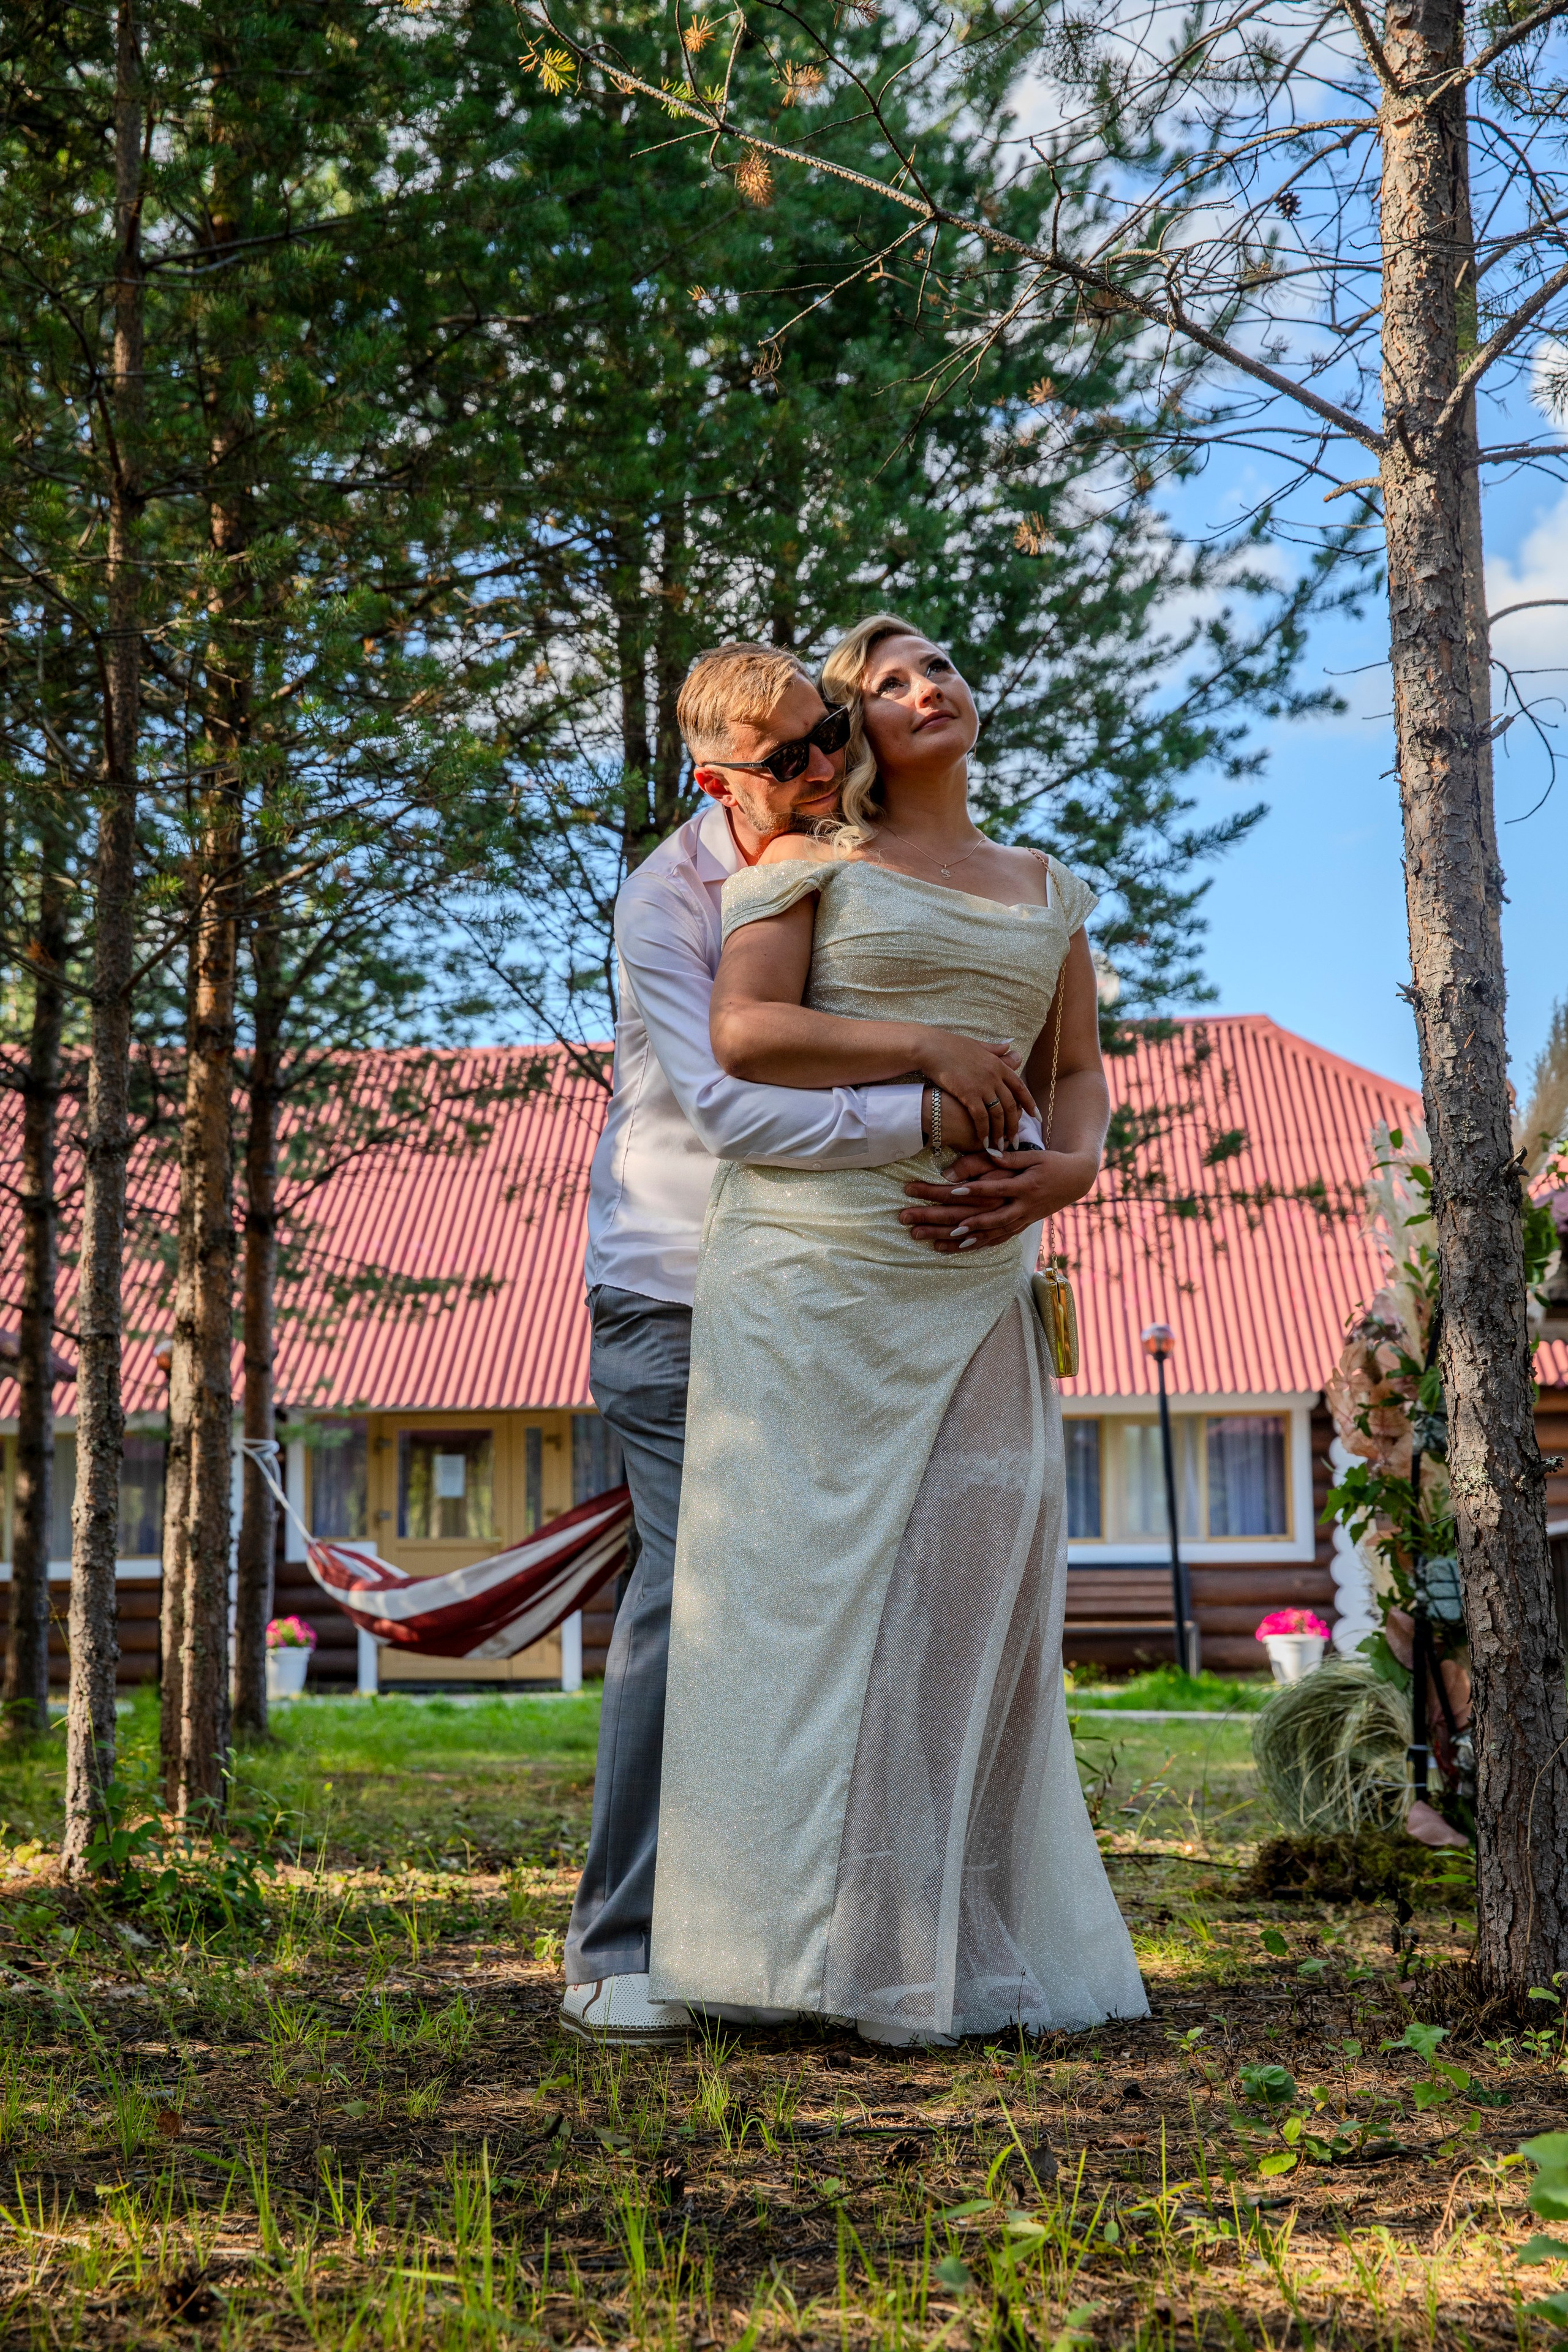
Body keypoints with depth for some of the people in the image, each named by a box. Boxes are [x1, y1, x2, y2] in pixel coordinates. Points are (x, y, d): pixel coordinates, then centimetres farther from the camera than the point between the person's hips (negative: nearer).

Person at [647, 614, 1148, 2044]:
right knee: (811, 1576, -7)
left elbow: (1078, 1073, 17)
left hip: (971, 1277, 4)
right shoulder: (811, 868, 8)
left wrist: (1070, 1168, -5)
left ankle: (962, 1950, 7)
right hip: (812, 1259, -4)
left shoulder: (1049, 893, 21)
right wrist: (927, 1048, -12)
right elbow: (742, 1033, -5)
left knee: (973, 1583, -2)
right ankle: (822, 1941, -1)